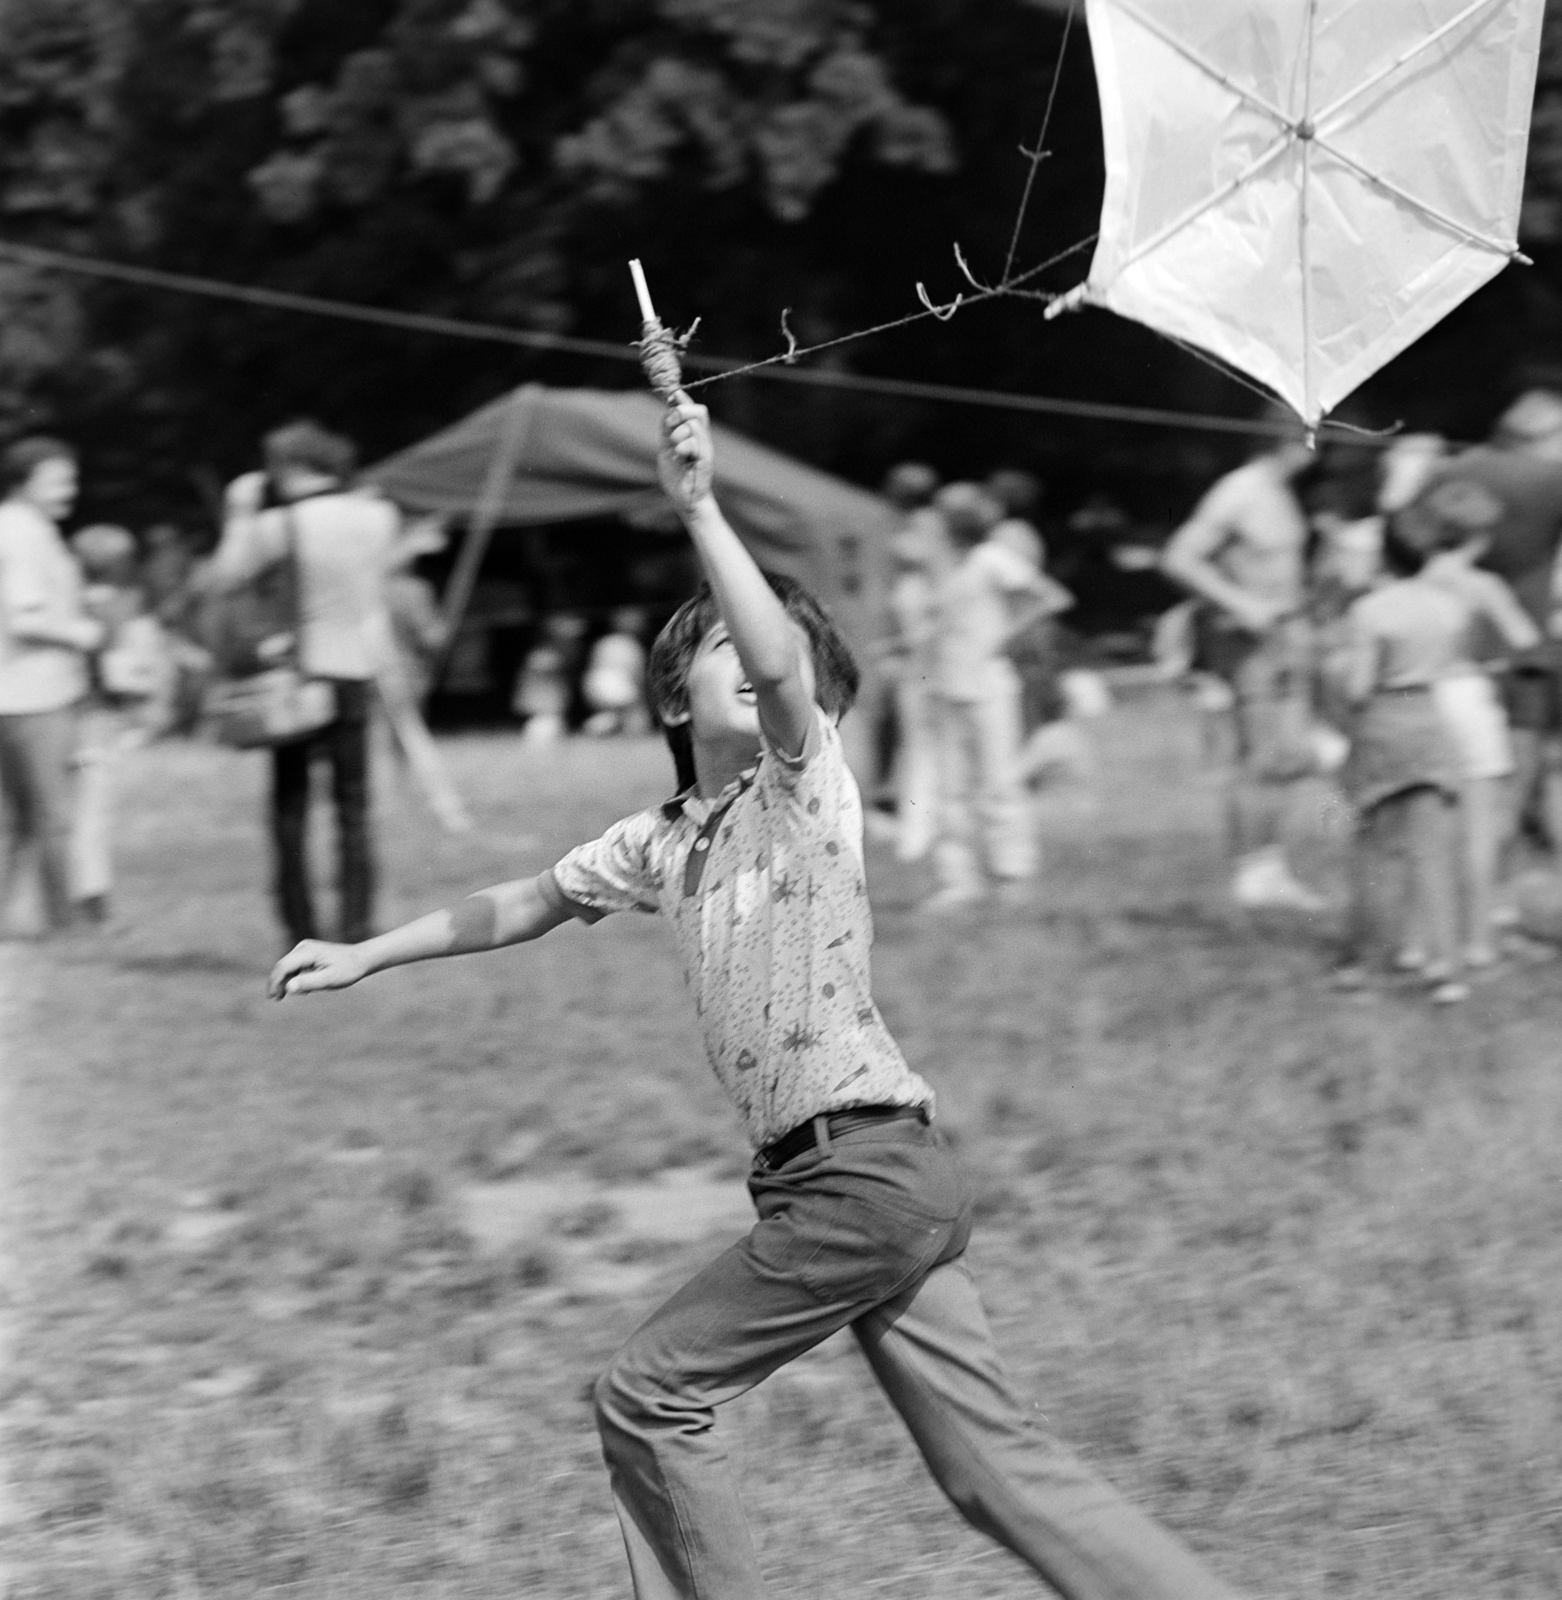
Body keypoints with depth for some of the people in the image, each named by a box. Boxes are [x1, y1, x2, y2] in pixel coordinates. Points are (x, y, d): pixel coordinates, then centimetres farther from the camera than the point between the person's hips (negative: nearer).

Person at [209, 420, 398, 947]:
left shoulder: (278, 525, -12)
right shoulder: (380, 516, 0)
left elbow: (221, 578, -7)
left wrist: (239, 517, 4)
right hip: (357, 672, 3)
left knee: (290, 809, 7)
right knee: (353, 809, 8)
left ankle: (301, 933, 4)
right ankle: (356, 928, 1)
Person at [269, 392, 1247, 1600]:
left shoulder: (807, 777, -4)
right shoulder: (663, 841, 18)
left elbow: (779, 662, -25)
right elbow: (522, 907, 30)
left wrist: (700, 509, -27)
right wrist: (362, 958, 33)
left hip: (862, 1170, -8)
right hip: (878, 1180, 8)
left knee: (650, 1397, 0)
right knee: (995, 1463, 4)